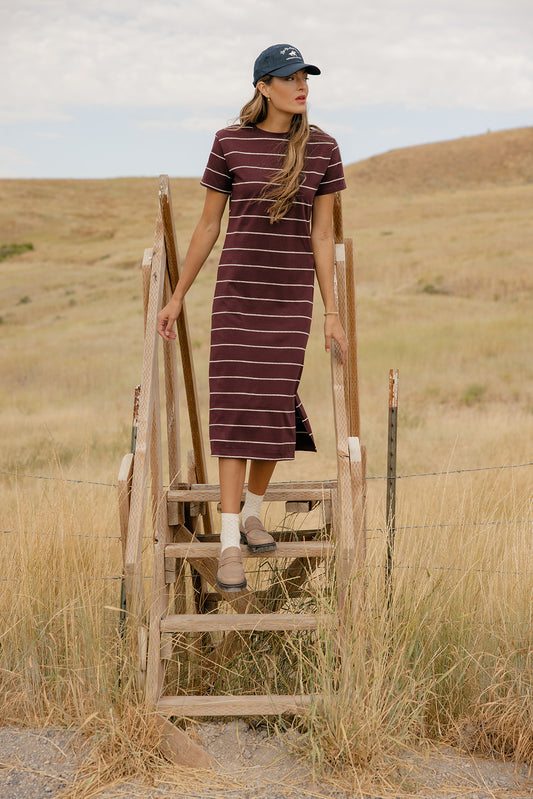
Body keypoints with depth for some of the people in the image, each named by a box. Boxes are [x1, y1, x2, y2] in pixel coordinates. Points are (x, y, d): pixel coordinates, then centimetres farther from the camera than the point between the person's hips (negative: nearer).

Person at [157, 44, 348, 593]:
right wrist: (177, 298, 6)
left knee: (273, 406, 5)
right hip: (237, 289, -2)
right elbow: (208, 226, 5)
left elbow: (321, 235, 3)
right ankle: (230, 544, -5)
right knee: (234, 409, -8)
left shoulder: (321, 148, 2)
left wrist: (331, 313, 0)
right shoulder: (229, 143, -1)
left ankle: (253, 512, 29)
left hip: (291, 294, 2)